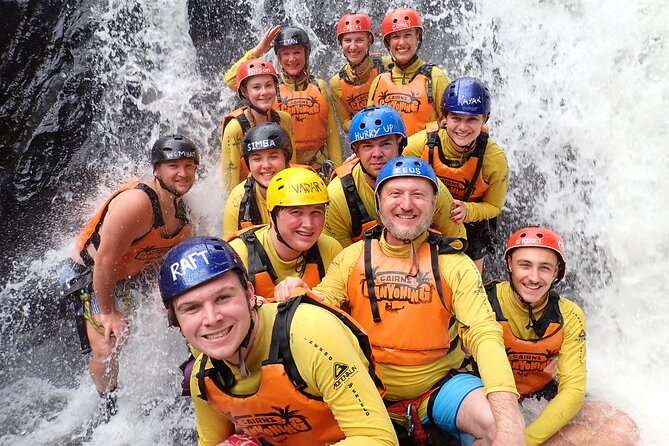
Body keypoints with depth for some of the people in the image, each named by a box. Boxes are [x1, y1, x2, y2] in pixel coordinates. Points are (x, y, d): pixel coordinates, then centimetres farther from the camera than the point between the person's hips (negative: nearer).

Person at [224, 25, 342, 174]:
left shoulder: (320, 86, 9)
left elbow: (332, 133, 9)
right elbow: (231, 80, -10)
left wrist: (337, 168, 5)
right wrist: (257, 51, -9)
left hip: (318, 168, 2)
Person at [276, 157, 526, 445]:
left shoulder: (453, 263, -4)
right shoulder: (352, 257, 1)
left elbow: (484, 334, -14)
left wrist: (506, 411, -29)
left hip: (439, 386, -1)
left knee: (499, 421, -27)